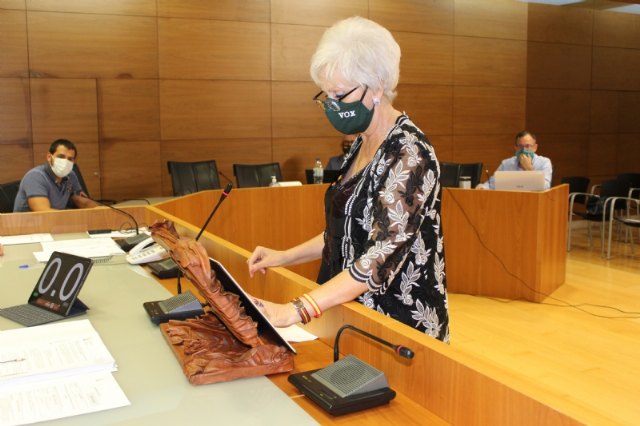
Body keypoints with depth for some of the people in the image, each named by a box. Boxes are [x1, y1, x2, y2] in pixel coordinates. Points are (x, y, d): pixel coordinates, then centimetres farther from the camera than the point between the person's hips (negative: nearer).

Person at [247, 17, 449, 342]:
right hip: (354, 309, 8)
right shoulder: (362, 145, 5)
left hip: (398, 321, -8)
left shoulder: (409, 154, -21)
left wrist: (296, 311, -32)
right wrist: (284, 257, 5)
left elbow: (381, 258, -28)